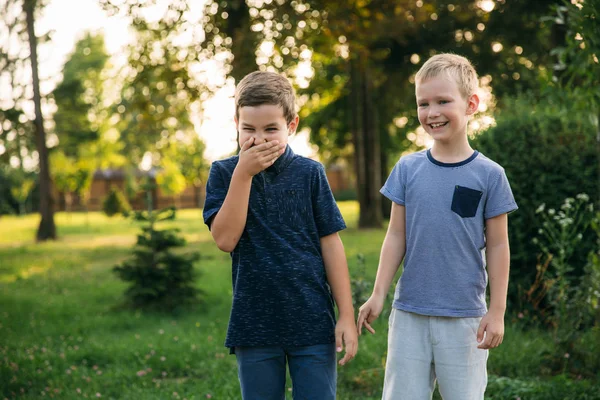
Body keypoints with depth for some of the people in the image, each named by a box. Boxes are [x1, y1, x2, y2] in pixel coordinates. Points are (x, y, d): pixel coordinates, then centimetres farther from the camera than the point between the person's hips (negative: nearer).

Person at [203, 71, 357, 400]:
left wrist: (346, 316, -1)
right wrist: (244, 173, -16)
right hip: (254, 324, 1)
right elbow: (225, 239, -12)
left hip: (312, 323, 0)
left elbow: (331, 245, 1)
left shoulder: (310, 173, 0)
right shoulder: (224, 173, 1)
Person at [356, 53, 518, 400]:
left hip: (465, 317, -2)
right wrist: (378, 296, 4)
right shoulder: (408, 169, 1)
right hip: (410, 313, 2)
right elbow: (396, 237, 6)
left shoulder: (489, 175, -5)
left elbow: (497, 245, -1)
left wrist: (497, 312, -2)